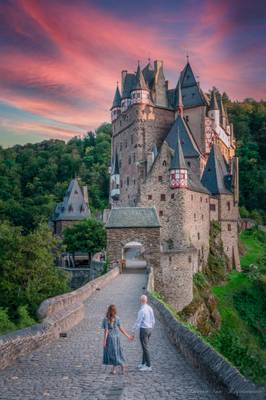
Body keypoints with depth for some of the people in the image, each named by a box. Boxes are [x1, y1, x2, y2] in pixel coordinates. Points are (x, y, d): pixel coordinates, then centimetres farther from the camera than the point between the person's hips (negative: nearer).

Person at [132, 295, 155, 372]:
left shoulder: (142, 310, -19)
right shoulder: (150, 309, 5)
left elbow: (138, 322, -17)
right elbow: (153, 320, 12)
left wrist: (134, 332, -10)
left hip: (143, 329, -8)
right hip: (149, 329, 8)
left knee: (145, 348, -1)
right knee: (145, 347, 18)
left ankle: (148, 366, 4)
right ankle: (143, 363, 29)